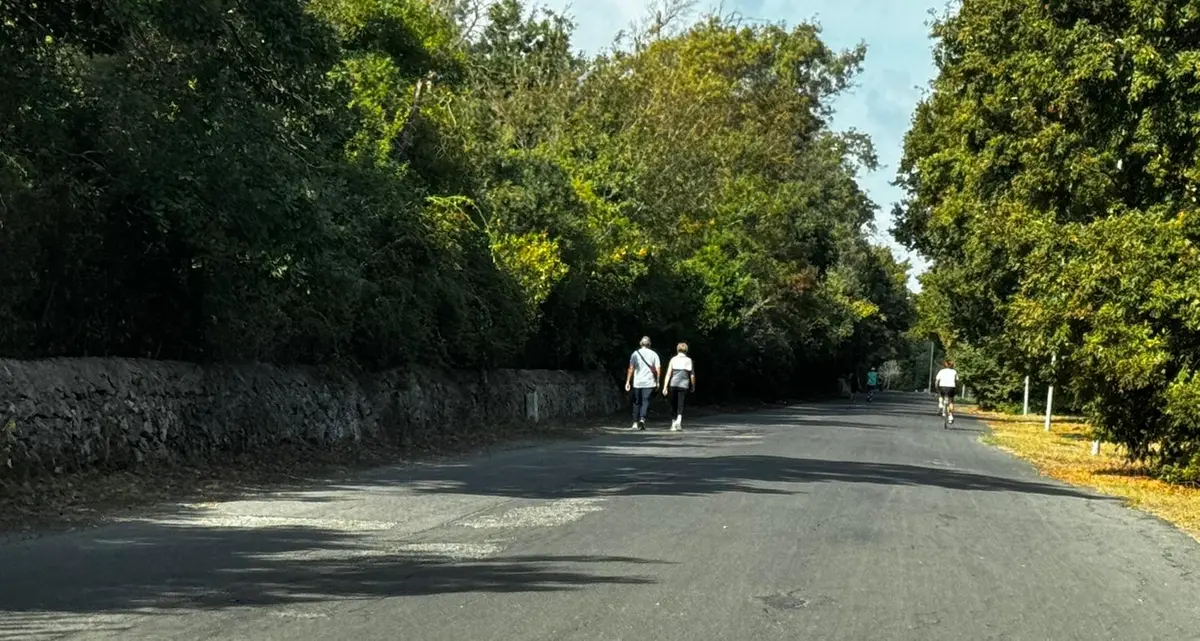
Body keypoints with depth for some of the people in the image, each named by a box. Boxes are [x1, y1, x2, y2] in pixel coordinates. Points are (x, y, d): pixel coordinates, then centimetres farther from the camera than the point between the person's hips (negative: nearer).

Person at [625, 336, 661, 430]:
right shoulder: (653, 354, 2)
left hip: (637, 383, 1)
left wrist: (628, 382, 0)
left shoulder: (635, 354, 2)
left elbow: (631, 369, -2)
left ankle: (635, 423, 12)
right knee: (645, 402, -1)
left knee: (636, 403, 11)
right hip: (649, 383, -1)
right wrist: (657, 382, 5)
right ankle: (642, 419, -21)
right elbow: (658, 369, -2)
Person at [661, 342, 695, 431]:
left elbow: (668, 374, -1)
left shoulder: (673, 359, 5)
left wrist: (665, 387, -2)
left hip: (674, 384, 1)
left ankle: (674, 425, 21)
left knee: (673, 405, 14)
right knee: (681, 405, -1)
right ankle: (679, 420, -26)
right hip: (684, 385, -1)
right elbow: (692, 375, 5)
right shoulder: (689, 360, 6)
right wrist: (693, 386, 19)